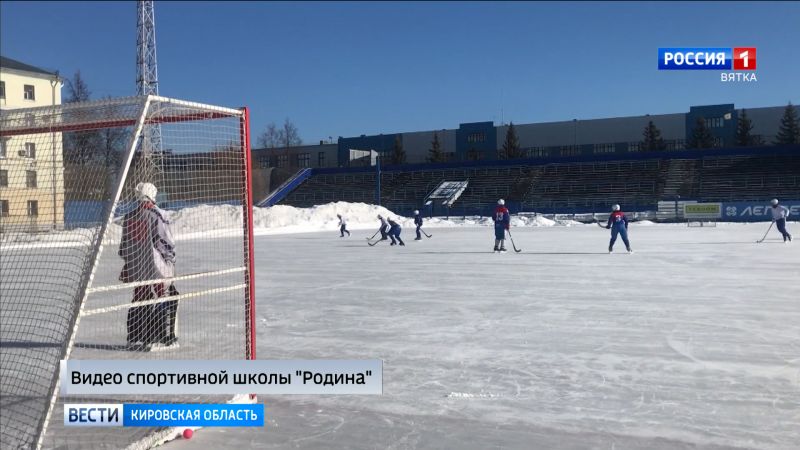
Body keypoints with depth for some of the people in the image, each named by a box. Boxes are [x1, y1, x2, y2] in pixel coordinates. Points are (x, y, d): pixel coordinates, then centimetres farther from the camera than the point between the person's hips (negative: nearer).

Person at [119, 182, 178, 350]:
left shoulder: (129, 217, 6)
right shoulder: (157, 215, -12)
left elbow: (124, 245, 12)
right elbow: (165, 242, -11)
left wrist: (129, 261, 23)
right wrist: (171, 259, 1)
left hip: (136, 267, 6)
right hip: (156, 266, -6)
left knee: (140, 299, 17)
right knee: (166, 298, 2)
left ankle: (134, 338, 21)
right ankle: (165, 338, -1)